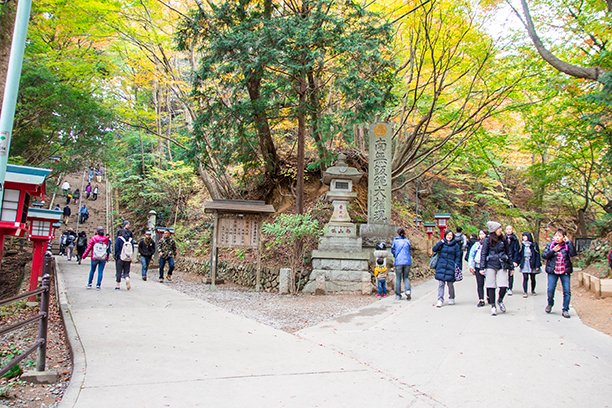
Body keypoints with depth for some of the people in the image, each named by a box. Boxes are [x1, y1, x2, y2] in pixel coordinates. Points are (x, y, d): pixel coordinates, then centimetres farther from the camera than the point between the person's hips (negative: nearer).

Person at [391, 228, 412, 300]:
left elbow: (392, 250, 12)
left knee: (398, 279, 6)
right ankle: (407, 291, -10)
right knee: (406, 277, 13)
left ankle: (398, 295, 9)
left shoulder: (395, 240, 3)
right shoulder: (407, 241, 9)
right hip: (407, 262, 2)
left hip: (399, 262, -2)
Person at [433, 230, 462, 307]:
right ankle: (440, 300, -2)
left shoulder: (455, 245, 3)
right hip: (441, 266, 1)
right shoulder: (442, 243, 7)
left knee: (450, 284, 7)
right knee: (440, 284, -3)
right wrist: (441, 242, -9)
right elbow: (434, 249, -2)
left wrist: (456, 266, -4)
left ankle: (451, 298, 26)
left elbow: (458, 256, 5)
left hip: (450, 267, -1)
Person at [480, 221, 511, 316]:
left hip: (502, 266, 2)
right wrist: (482, 267, -5)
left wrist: (511, 267, 13)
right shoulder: (488, 240, 0)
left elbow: (508, 253, 15)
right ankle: (493, 306, 13)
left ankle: (500, 300, 22)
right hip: (491, 266, -2)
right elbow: (483, 254, 1)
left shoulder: (503, 240, 8)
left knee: (504, 286, -7)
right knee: (491, 286, 1)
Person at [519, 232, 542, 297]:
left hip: (532, 264, -1)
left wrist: (537, 265, -9)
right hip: (524, 264, 1)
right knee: (525, 278, -5)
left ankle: (533, 290, 27)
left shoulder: (534, 245, -3)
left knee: (533, 278, 8)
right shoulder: (522, 245, 7)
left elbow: (537, 255, -4)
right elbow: (519, 255, 9)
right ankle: (525, 292, -3)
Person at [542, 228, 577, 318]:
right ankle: (550, 304, 26)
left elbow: (573, 253, -19)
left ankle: (565, 310, 11)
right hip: (552, 271, 1)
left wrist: (569, 242, -19)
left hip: (565, 272, -1)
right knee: (550, 289, -2)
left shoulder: (567, 245, -1)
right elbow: (544, 255, -1)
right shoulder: (550, 245, 4)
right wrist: (553, 250, -15)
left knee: (567, 291, -2)